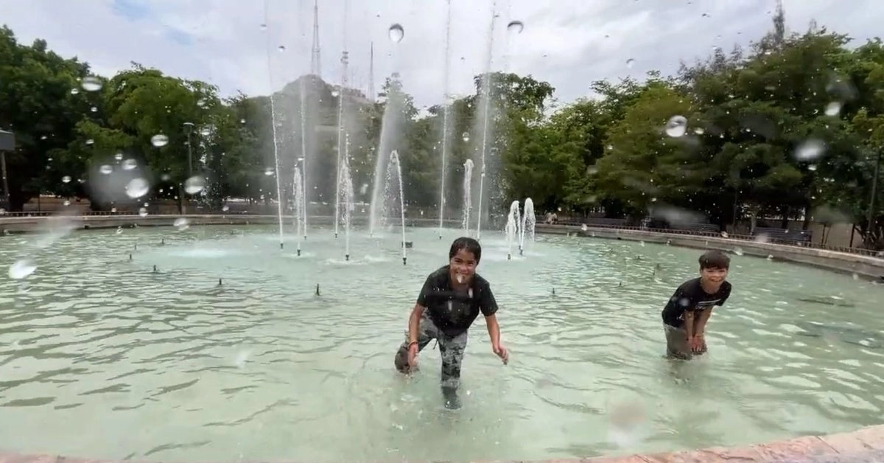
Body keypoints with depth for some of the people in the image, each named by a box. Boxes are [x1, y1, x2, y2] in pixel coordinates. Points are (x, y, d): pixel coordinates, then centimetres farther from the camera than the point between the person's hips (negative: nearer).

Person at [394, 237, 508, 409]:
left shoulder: (481, 287, -34)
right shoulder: (436, 279, -37)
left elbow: (491, 319, -22)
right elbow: (417, 313, -26)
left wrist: (496, 343, -41)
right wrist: (413, 341, -41)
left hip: (456, 333, 0)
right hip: (430, 321, 0)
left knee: (452, 373, 1)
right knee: (403, 358, 0)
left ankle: (450, 394, 38)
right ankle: (410, 368, 39)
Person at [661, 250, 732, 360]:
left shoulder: (725, 288, -20)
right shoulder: (690, 290, -38)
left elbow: (707, 310, -11)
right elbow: (689, 314, -23)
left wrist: (699, 333, -8)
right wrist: (690, 336, -9)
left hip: (696, 319, 6)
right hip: (675, 320, -6)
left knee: (700, 349, 17)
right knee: (683, 356, 2)